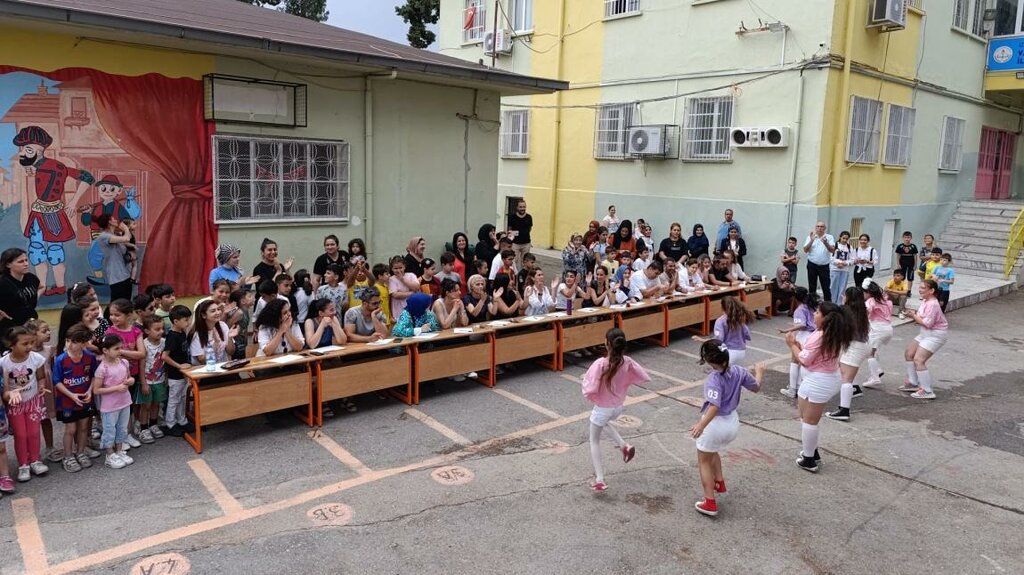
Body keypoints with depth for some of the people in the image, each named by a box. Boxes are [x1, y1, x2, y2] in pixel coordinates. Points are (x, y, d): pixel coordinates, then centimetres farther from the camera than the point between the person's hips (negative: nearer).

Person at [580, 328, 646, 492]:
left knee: (594, 441, 16)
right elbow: (644, 377, -4)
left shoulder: (600, 364, -29)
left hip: (602, 409, -5)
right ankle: (624, 446, 22)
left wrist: (585, 379, -10)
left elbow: (590, 389, -31)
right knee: (604, 423, 38)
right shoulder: (627, 362, -15)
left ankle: (599, 480, 15)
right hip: (618, 407, 5)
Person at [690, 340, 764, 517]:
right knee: (712, 451, 35)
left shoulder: (714, 378, -26)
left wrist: (701, 425, -48)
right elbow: (756, 388, 12)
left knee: (704, 461, 12)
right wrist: (759, 372, 31)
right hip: (733, 422, 7)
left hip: (715, 424, -7)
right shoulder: (739, 371, -6)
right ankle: (719, 483, 44)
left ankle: (710, 503, 11)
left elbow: (715, 406, -38)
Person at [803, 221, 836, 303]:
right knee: (812, 287, 7)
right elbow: (805, 250, -4)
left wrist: (826, 243, -29)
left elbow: (832, 250, -11)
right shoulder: (810, 237, 5)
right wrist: (811, 241, -18)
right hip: (812, 265, 1)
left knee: (826, 287, 0)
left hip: (824, 266, -1)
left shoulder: (829, 237, 2)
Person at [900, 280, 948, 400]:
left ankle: (927, 391, -10)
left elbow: (927, 323, -27)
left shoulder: (932, 304, -24)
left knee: (918, 360, -16)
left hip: (936, 335, -11)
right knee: (909, 354, 18)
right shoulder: (925, 301, 6)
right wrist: (915, 315, -4)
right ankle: (913, 383, 29)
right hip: (926, 333, 11)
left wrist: (914, 316, -15)